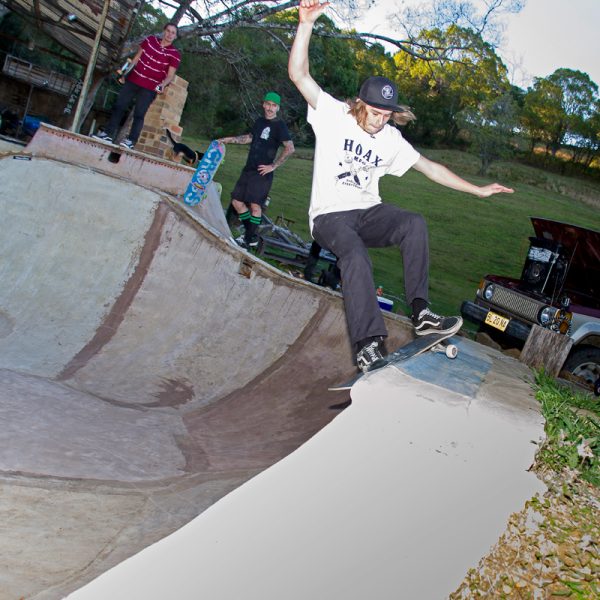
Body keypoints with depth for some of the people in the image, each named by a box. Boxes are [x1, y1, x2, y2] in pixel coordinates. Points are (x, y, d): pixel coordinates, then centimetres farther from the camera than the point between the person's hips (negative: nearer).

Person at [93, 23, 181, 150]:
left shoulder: (174, 54, -7)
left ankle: (131, 140, -4)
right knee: (119, 106, 5)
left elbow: (170, 75, -7)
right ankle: (108, 134, 13)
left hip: (149, 88, -4)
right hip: (133, 80, 4)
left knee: (139, 114, -9)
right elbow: (137, 57, 12)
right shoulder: (150, 40, 4)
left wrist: (163, 85, -26)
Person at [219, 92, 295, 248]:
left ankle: (251, 239, -2)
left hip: (262, 172, -8)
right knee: (236, 201, 6)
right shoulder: (260, 121, 15)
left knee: (255, 205, -11)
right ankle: (250, 231, 18)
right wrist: (230, 139, 23)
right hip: (249, 169, 8)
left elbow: (290, 148, -16)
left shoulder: (279, 125, -7)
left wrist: (273, 166, -16)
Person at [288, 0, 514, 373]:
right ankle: (369, 345, -41)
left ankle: (421, 312, -24)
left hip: (368, 213, 5)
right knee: (355, 253, -36)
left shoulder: (392, 139, 8)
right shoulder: (334, 115, -4)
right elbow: (299, 74, -14)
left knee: (415, 223, -26)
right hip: (330, 216, -4)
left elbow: (430, 167, 15)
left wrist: (477, 190, 13)